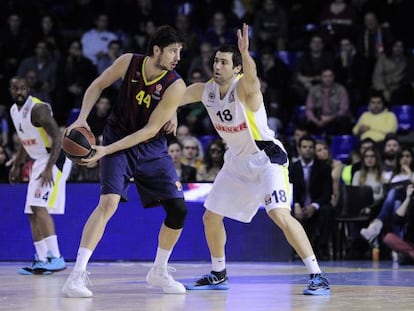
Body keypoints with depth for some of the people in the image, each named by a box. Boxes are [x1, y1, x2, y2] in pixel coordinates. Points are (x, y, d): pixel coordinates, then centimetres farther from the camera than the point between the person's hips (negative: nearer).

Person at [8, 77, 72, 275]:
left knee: (39, 207, -20)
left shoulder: (38, 108, -18)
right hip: (38, 162, 10)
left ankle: (56, 258, -21)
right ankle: (42, 260, 10)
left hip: (55, 160, -9)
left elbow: (57, 137, -23)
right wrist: (17, 165, 22)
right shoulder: (14, 111, 11)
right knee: (33, 213, 6)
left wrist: (49, 168, -29)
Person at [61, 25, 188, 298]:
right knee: (108, 202, -22)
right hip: (117, 143, -2)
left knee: (178, 210, -2)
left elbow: (150, 130, -21)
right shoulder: (129, 62, -14)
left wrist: (107, 150, -26)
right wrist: (82, 118, -12)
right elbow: (98, 86, 3)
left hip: (152, 148, 2)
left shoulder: (175, 86, -19)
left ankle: (159, 272, 21)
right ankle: (77, 275, -22)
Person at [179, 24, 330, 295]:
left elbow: (251, 76, -49)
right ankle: (219, 275, 31)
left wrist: (245, 53, -68)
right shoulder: (205, 90, -3)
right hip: (237, 160, 8)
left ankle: (318, 276, -21)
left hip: (267, 157, -8)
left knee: (280, 214, -25)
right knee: (211, 216, 11)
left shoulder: (244, 88, -24)